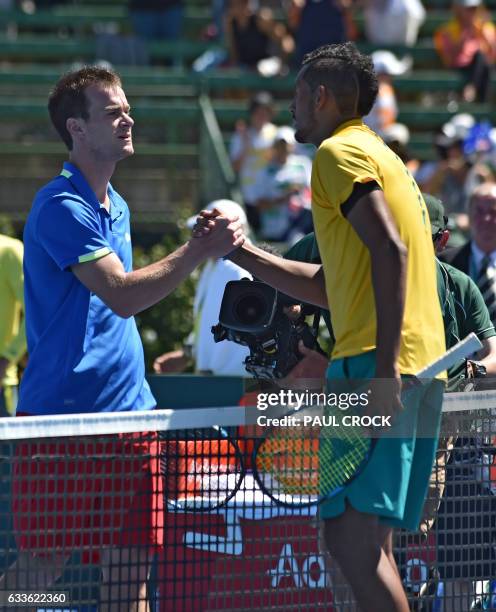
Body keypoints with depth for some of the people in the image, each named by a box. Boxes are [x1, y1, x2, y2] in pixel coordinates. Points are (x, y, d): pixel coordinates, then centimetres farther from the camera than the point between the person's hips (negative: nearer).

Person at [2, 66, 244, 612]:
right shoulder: (60, 207, -12)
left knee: (130, 566, 2)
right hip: (60, 418, -8)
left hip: (127, 413, 8)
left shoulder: (118, 208, 16)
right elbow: (121, 295, -21)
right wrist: (199, 250, -24)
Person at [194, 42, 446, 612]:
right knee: (366, 543, 10)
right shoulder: (378, 155, 27)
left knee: (350, 535, -16)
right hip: (421, 370, 10)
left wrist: (383, 370, -23)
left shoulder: (340, 151, -2)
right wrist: (240, 251, 32)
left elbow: (390, 249, -18)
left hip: (375, 366, -10)